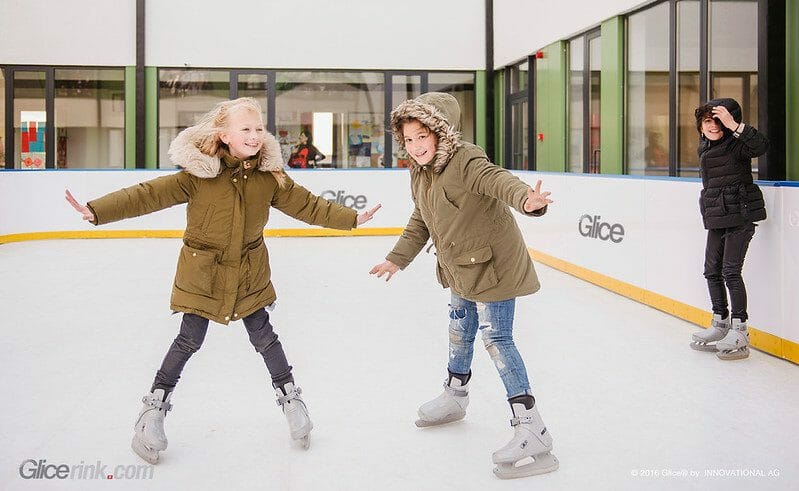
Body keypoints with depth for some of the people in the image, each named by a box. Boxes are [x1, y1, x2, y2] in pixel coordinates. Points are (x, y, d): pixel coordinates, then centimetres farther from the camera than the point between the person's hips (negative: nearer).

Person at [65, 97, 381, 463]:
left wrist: (351, 218, 3)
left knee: (263, 336, 10)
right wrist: (97, 211, -29)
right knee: (190, 340, 3)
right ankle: (155, 406, 21)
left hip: (250, 273, 3)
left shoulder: (269, 176, -8)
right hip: (202, 271, -2)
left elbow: (307, 205, 1)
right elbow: (149, 195, -22)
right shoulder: (198, 173, -19)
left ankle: (289, 395, 29)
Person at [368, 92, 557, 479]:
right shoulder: (419, 174, 3)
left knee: (496, 339, -12)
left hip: (493, 265, -9)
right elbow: (420, 223, 16)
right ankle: (455, 396, 49)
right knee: (459, 332, 24)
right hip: (460, 269, 9)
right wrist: (398, 259, 19)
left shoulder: (465, 162, -25)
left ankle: (531, 430, -8)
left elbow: (497, 179, -44)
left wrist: (526, 200, -64)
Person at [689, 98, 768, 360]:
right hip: (716, 219, 8)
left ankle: (739, 331, -5)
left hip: (739, 216, -8)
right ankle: (720, 324, 26)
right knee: (712, 271, 12)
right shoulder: (704, 148, 11)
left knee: (730, 271, -12)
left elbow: (760, 145, -33)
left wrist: (733, 125, -38)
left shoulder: (737, 144, -12)